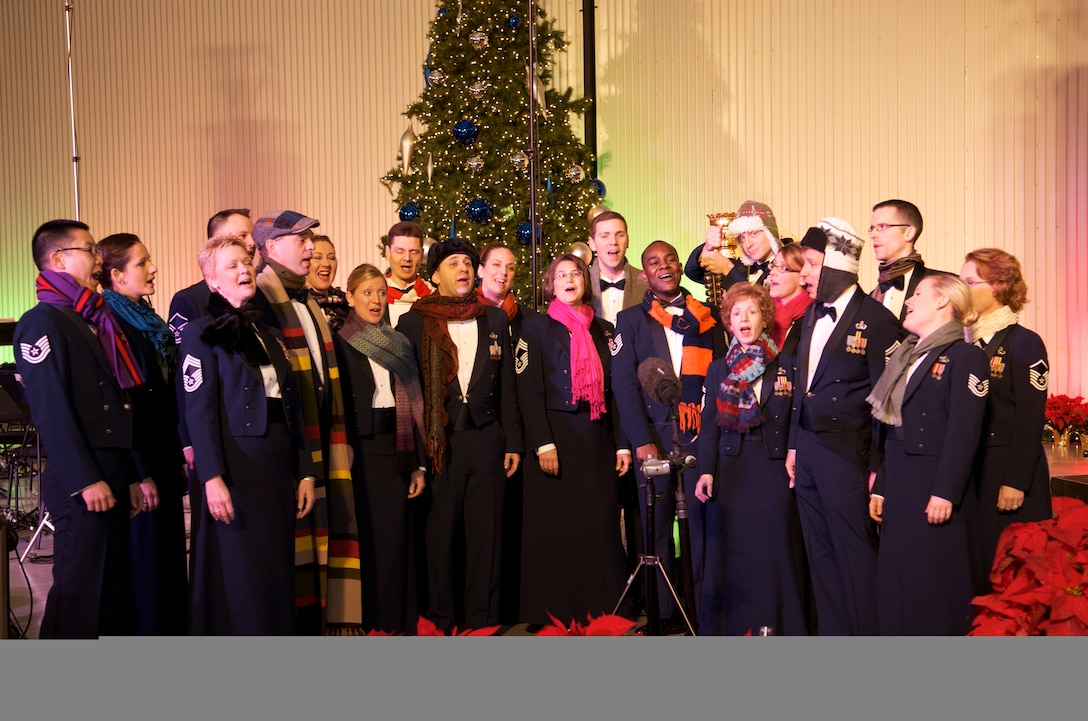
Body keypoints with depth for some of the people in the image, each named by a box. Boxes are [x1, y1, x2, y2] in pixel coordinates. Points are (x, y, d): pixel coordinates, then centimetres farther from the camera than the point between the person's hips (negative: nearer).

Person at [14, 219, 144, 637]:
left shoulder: (94, 322, 18)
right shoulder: (42, 323, -8)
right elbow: (51, 410, -16)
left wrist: (131, 476, 16)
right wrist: (86, 481, -19)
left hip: (113, 478, 8)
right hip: (79, 482, -8)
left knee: (113, 589, 12)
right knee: (77, 591, -3)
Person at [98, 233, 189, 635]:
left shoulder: (150, 322, 13)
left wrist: (180, 454, 15)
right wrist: (141, 473, -18)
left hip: (164, 455, 8)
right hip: (137, 462, -8)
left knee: (171, 556, 14)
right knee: (145, 560, -1)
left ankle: (173, 630, 25)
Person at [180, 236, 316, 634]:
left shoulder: (268, 335, 18)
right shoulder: (201, 333, -2)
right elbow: (199, 410, -10)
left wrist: (305, 471, 10)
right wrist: (212, 478, -19)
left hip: (279, 466, 6)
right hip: (235, 464, -6)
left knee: (277, 568, 9)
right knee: (237, 573, -1)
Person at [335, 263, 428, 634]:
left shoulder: (399, 344, 12)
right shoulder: (339, 343, -1)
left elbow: (413, 405, 9)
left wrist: (419, 463, 4)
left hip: (396, 453, 4)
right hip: (359, 452, -4)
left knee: (396, 537, 6)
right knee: (363, 537, 1)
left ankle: (396, 619, 17)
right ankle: (361, 620, 12)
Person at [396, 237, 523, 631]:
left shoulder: (495, 320, 12)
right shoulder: (414, 322, 4)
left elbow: (507, 386, 12)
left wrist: (513, 442, 7)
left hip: (486, 441, 2)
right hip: (438, 444, -2)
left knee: (486, 532, 5)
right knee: (441, 533, 3)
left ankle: (482, 620, 15)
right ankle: (441, 620, 15)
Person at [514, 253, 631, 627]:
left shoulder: (603, 329, 15)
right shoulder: (537, 326, 3)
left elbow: (614, 389, 13)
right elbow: (528, 389, -5)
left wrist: (621, 443, 5)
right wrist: (543, 443, -15)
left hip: (597, 438, 4)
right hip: (555, 436, -4)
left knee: (600, 525, 3)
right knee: (554, 529, -1)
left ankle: (600, 611, 13)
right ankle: (552, 616, 9)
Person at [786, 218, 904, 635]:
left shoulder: (876, 319, -11)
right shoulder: (812, 315, 12)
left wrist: (879, 467, -13)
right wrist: (794, 446, 15)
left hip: (847, 455, -8)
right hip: (807, 449, 8)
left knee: (856, 557, 1)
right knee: (821, 554, 15)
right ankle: (831, 632, 27)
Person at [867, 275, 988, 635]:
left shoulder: (965, 356, -6)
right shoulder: (906, 357, 17)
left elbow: (964, 431, -14)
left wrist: (945, 493, -19)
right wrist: (880, 486, 12)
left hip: (933, 487, -7)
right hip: (898, 485, 8)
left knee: (934, 582, -2)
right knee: (894, 578, 10)